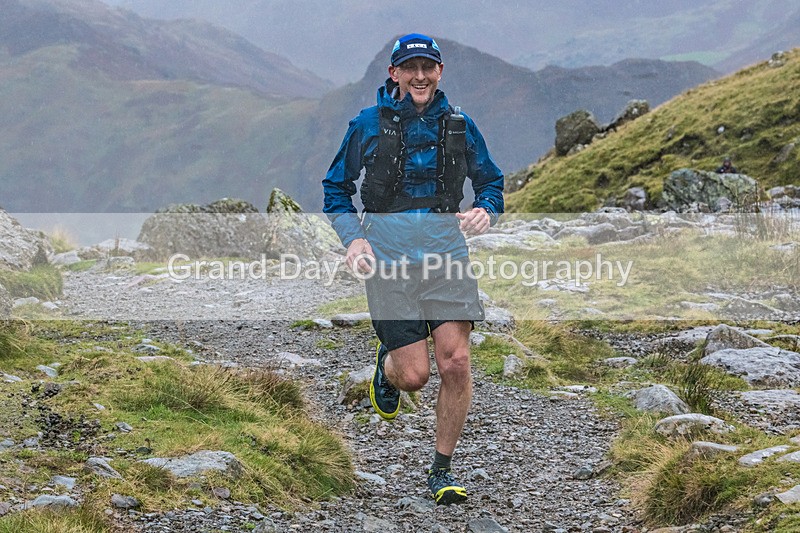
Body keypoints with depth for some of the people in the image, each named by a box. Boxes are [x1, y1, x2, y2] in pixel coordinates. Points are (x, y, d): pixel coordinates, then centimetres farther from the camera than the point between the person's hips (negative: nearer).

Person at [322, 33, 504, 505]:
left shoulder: (459, 125, 8)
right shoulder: (369, 125, 3)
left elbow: (491, 182, 19)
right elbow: (336, 188, 11)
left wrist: (486, 211, -4)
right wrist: (353, 238, -5)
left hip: (446, 252, 2)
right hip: (388, 257, -2)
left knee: (456, 361, -11)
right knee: (414, 374, -8)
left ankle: (442, 470, 6)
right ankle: (387, 366, 32)